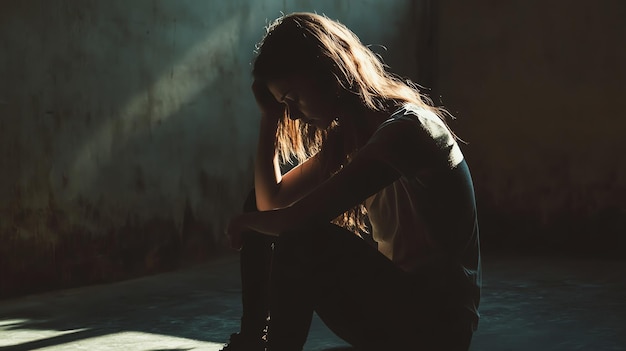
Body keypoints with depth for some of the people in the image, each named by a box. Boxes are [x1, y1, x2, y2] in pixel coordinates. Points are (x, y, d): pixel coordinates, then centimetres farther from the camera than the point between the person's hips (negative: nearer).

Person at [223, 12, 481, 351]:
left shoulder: (405, 128, -21)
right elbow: (271, 202, 5)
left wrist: (245, 223, -7)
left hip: (438, 322, -9)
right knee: (260, 209, 5)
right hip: (393, 291, 9)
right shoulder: (347, 133, 7)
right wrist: (269, 115, 1)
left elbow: (302, 217, -27)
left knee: (303, 240, -28)